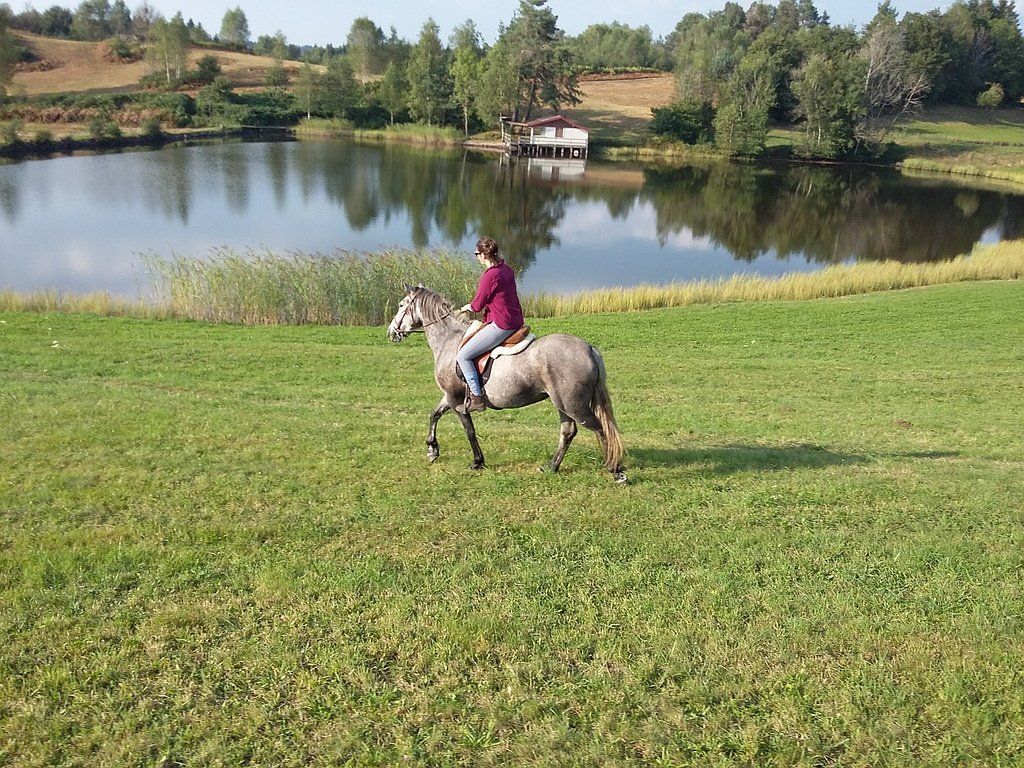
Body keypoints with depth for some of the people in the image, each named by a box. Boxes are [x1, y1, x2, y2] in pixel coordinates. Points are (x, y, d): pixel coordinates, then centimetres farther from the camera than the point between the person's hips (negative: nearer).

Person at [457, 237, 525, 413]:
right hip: (516, 321, 10)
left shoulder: (490, 276, -19)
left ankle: (477, 398, -4)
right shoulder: (507, 269, 8)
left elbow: (477, 306, -12)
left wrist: (467, 307, 10)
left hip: (500, 326, -10)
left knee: (463, 356, -5)